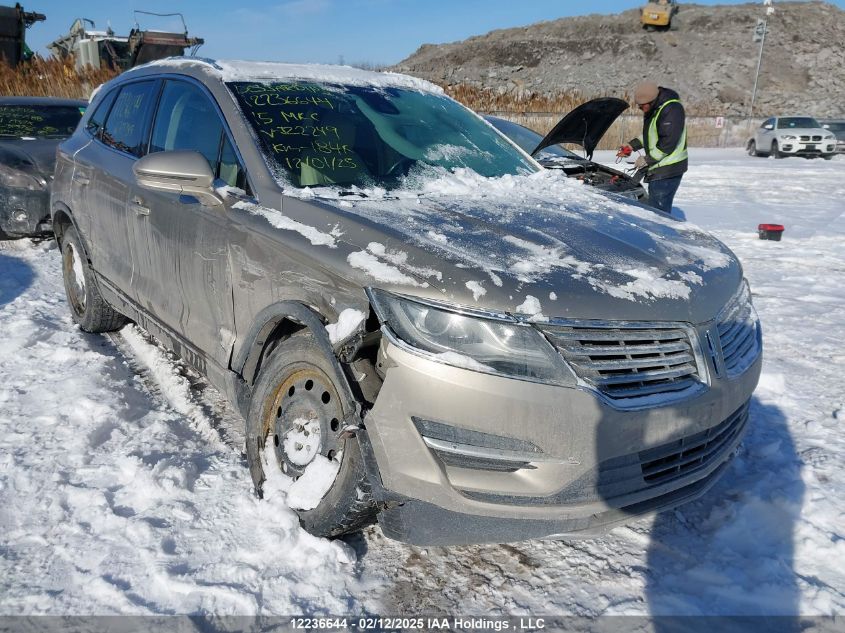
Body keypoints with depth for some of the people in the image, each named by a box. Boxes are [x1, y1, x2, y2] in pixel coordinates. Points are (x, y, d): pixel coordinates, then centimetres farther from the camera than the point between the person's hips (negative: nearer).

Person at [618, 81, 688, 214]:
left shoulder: (672, 109, -20)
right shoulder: (652, 109, 10)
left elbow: (668, 143, -23)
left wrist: (647, 160, -17)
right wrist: (632, 145, 14)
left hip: (668, 170, -10)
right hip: (657, 168, 10)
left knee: (659, 209, -11)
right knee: (654, 206, 14)